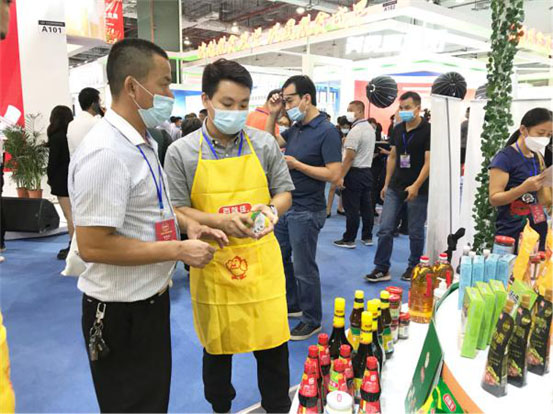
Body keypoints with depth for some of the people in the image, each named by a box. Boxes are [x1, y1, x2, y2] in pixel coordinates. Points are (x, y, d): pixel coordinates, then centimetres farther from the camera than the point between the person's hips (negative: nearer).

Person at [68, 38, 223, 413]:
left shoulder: (142, 142, 6)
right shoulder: (106, 153, -26)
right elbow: (92, 246, -28)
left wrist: (187, 224, 2)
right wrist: (178, 250, -23)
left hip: (151, 298, 9)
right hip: (122, 311, -9)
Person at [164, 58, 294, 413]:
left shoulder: (264, 143, 1)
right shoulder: (181, 152, -5)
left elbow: (284, 193, 7)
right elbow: (177, 210, -4)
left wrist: (271, 208, -16)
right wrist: (221, 221, -20)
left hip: (262, 261, 1)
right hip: (212, 264, 0)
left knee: (273, 344, 8)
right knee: (217, 347, 17)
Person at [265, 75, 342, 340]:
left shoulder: (326, 131, -16)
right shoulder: (295, 129, 7)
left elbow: (334, 175, -22)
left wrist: (295, 164, -18)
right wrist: (273, 114, 5)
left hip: (306, 211, -8)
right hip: (285, 206, 9)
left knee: (304, 268, 3)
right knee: (280, 259, 20)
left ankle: (312, 321, 23)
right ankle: (291, 305, 40)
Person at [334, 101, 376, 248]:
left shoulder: (355, 131, -16)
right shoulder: (370, 129, 12)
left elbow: (350, 157, -20)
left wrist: (341, 176, -17)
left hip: (354, 173, -9)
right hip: (367, 171, 9)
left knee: (352, 209, -2)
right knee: (367, 207, 11)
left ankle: (349, 240, 5)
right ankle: (367, 237, 19)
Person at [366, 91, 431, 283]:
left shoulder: (428, 131, -8)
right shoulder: (397, 130, 10)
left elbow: (429, 162, -13)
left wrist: (416, 186, -22)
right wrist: (386, 183, 12)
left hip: (417, 190, -5)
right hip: (395, 187, 5)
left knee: (415, 232, 7)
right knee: (385, 228, 2)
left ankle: (414, 267, 24)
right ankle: (382, 268, 12)